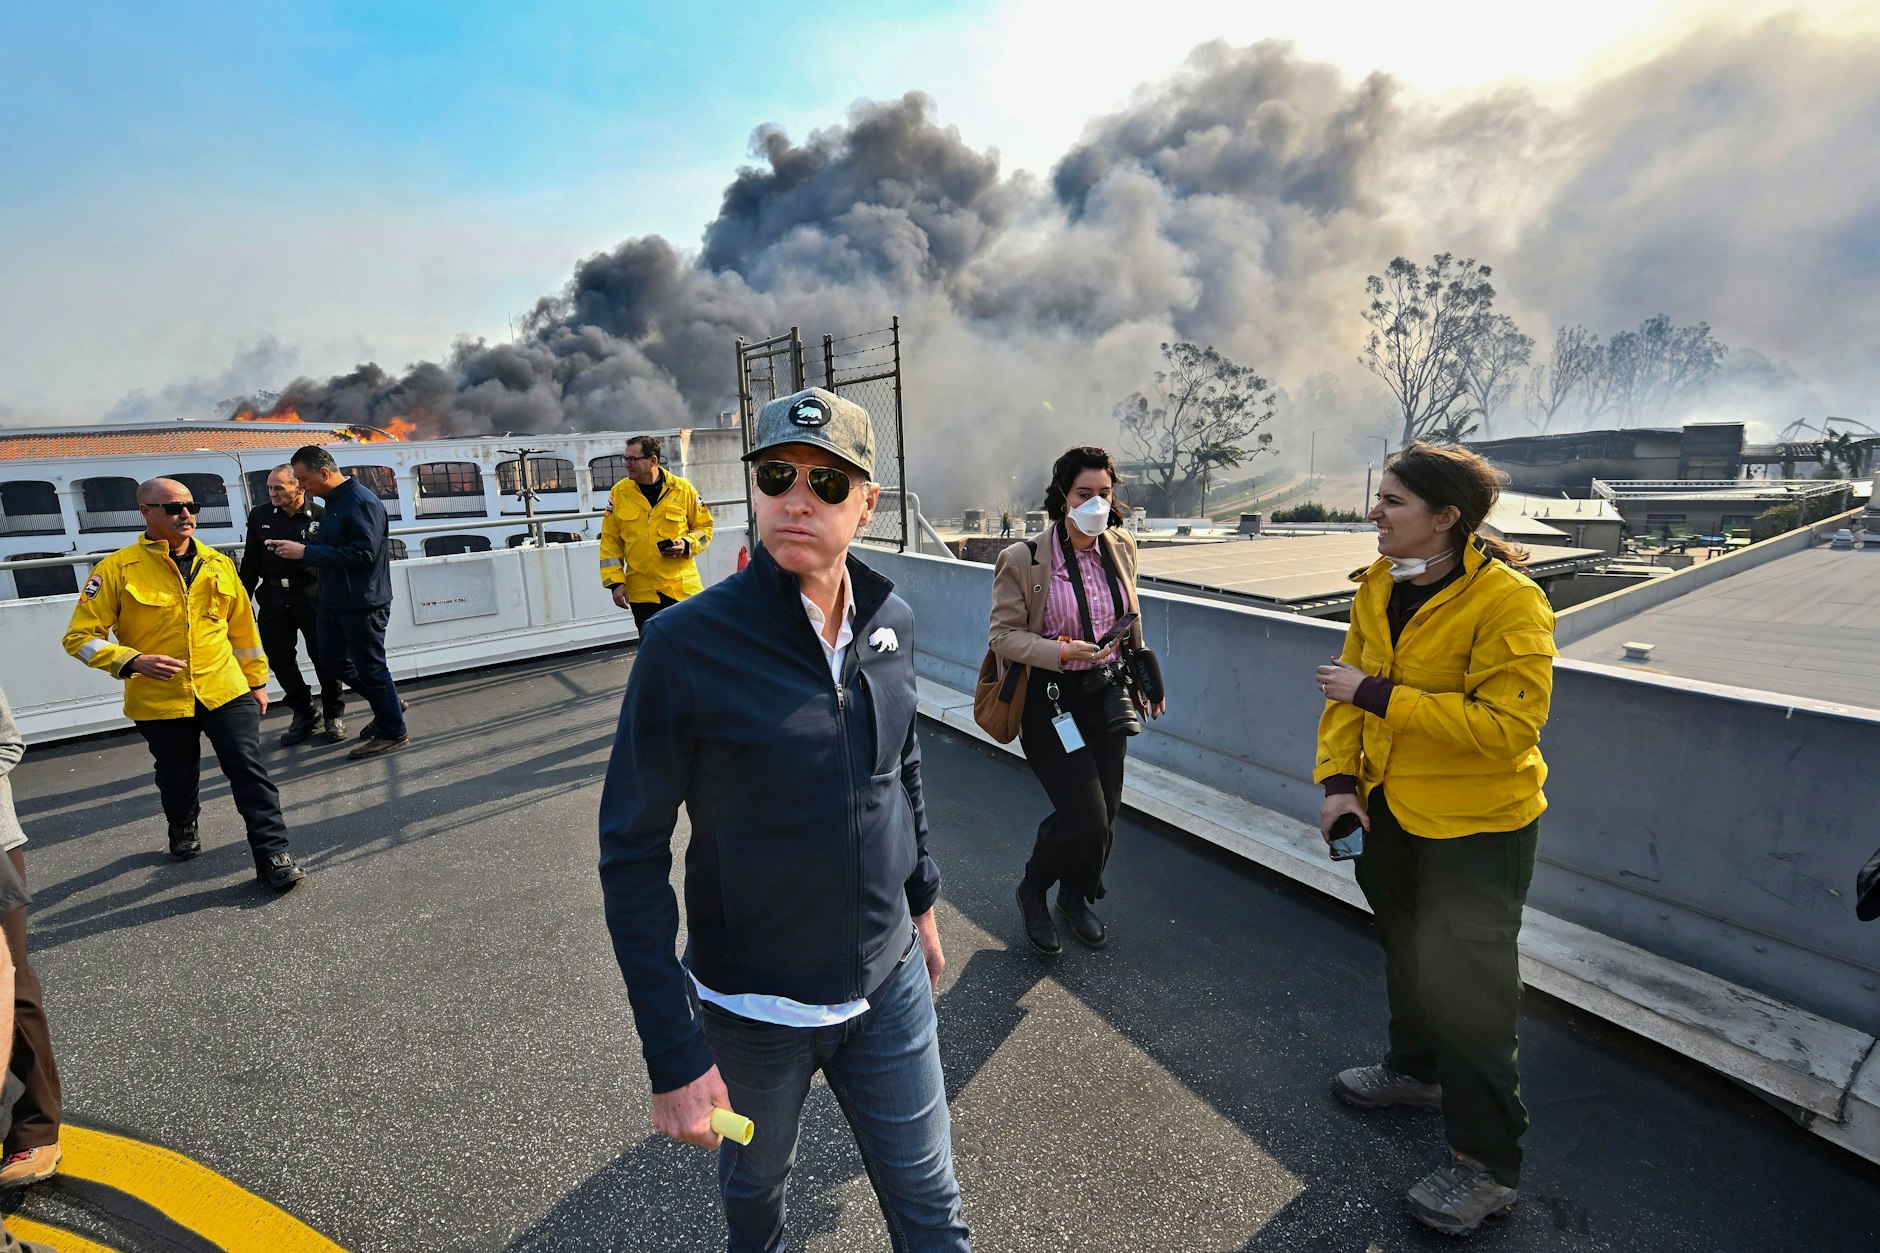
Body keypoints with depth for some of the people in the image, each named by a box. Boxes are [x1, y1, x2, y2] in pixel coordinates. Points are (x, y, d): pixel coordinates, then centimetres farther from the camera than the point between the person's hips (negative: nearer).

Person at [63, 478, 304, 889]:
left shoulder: (217, 563, 5)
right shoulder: (117, 569, -6)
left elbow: (242, 626, 13)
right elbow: (80, 636, -6)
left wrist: (256, 680, 16)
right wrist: (133, 661, -22)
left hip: (226, 691, 1)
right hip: (159, 700, -1)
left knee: (249, 770, -5)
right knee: (177, 778, 17)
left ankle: (273, 854, -1)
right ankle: (182, 831, 47)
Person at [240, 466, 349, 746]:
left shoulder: (320, 516, -5)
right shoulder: (259, 516, 6)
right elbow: (250, 562, 12)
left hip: (312, 598, -4)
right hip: (273, 599, 4)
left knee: (324, 658, 3)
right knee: (280, 660, 9)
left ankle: (333, 715, 18)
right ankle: (303, 715, 24)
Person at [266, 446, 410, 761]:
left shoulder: (362, 503, -18)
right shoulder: (333, 502, 12)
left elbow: (362, 554, -26)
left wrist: (305, 552, -23)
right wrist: (295, 549, 2)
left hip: (363, 603, -10)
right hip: (336, 601, 10)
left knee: (369, 666, -1)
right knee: (333, 657, 18)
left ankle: (393, 732, 11)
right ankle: (387, 705, 30)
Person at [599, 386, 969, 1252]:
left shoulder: (889, 621, -7)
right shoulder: (687, 644, -22)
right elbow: (632, 852, -17)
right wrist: (672, 1056, -17)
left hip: (890, 984, 3)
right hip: (752, 1008, -2)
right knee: (756, 1182, 27)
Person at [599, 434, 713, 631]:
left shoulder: (683, 489, -1)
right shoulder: (619, 492, 3)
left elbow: (704, 526, 9)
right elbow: (610, 541, 5)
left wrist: (687, 544, -11)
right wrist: (615, 582, -2)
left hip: (683, 588, -1)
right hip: (642, 593, 1)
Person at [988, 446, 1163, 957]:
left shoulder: (1121, 549, 4)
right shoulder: (1024, 559, -14)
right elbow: (1003, 635, -12)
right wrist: (1063, 651, -25)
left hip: (1106, 694, 6)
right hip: (1050, 699, -6)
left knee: (1106, 808, 10)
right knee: (1084, 814, -10)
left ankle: (1076, 896, 37)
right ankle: (1032, 891, 20)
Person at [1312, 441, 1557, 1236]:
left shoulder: (1509, 603, -23)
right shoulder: (1379, 588, -1)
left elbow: (1506, 725, -30)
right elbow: (1351, 686, 3)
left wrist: (1377, 695, -29)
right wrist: (1339, 779, -8)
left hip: (1475, 827, -7)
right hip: (1390, 810, 7)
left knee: (1466, 990, 2)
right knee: (1406, 952, 25)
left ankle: (1487, 1164, 21)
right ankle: (1415, 1069, 50)